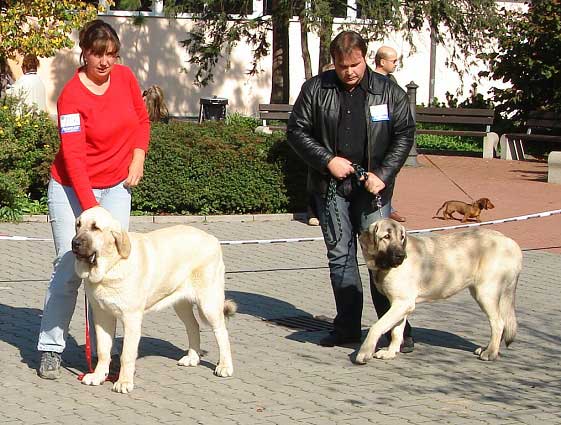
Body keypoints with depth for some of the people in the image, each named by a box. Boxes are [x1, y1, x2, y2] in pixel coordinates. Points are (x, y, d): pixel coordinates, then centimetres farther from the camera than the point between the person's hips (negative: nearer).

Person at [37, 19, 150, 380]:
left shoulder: (125, 77, -2)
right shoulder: (72, 96, -18)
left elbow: (142, 119, 15)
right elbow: (73, 157, -22)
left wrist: (138, 158, 0)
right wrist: (90, 207, -28)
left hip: (116, 187, 5)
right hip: (72, 188, -5)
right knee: (69, 267, -7)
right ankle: (51, 350, 2)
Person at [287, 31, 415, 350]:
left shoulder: (389, 92, 1)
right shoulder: (315, 89, 3)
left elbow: (404, 134, 2)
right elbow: (297, 131, 5)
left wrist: (383, 174, -9)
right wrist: (327, 160, -8)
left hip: (372, 188, -2)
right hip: (331, 187, 2)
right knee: (340, 256, 6)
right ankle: (347, 327, 14)